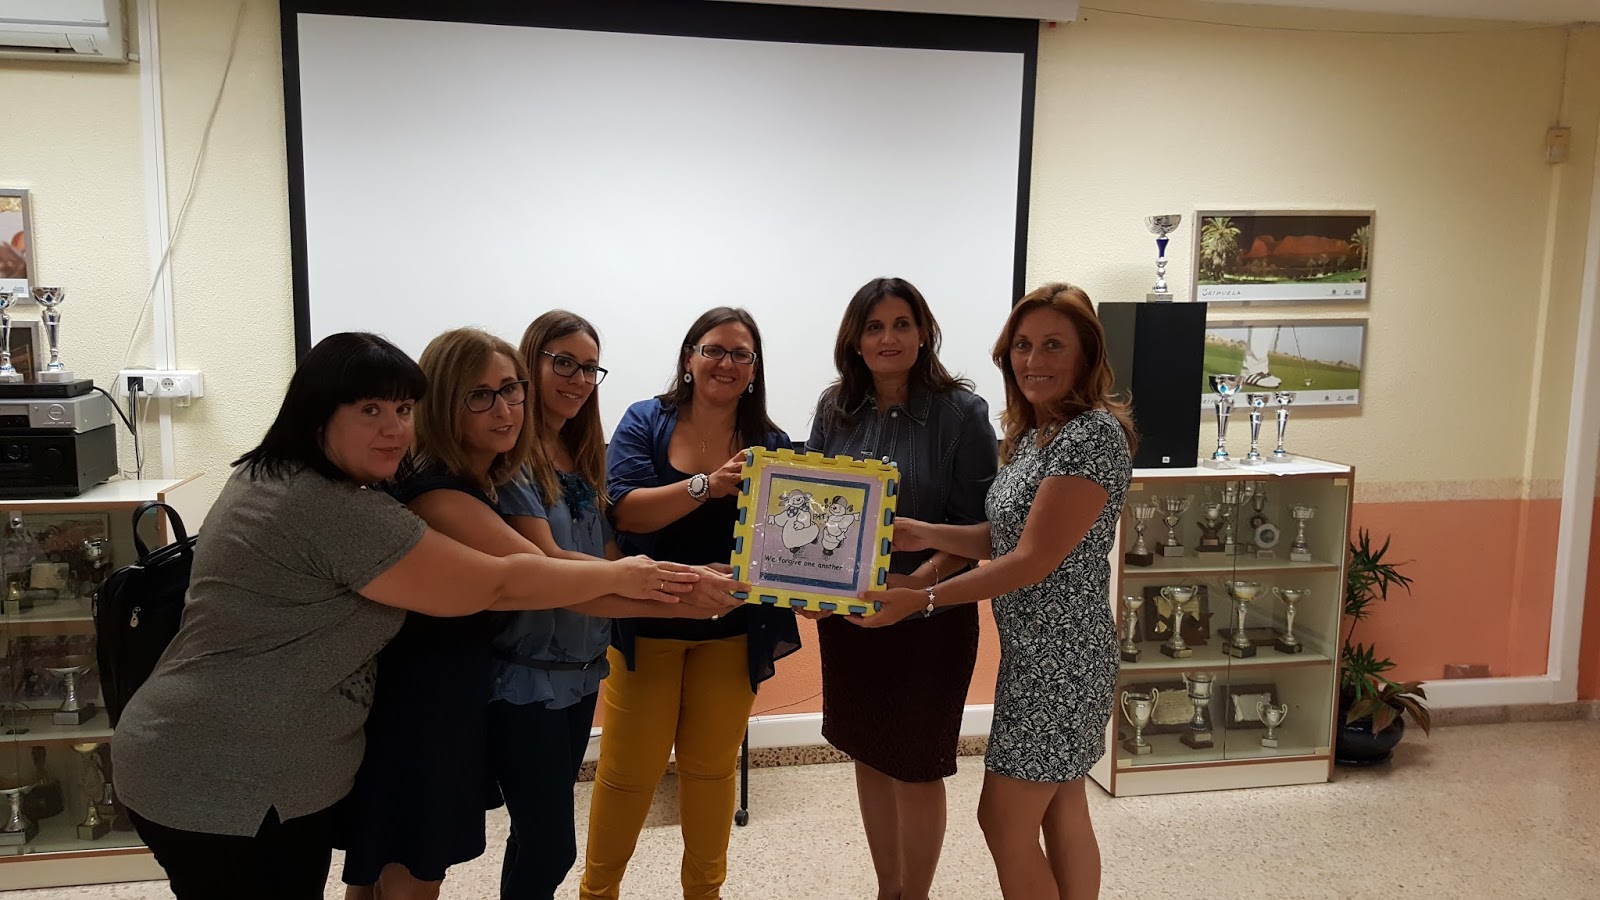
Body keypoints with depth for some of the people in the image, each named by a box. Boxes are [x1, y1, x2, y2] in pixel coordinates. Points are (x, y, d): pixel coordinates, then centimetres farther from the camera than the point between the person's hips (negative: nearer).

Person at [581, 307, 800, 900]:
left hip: (731, 633, 2)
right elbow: (626, 509, -18)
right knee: (628, 770, 7)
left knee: (712, 766, 15)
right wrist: (706, 485, -30)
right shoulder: (645, 422, -4)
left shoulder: (771, 444, 0)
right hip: (647, 624, -2)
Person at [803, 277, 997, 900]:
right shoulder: (835, 409, 2)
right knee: (868, 756, 17)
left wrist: (922, 579, -26)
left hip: (929, 614, -5)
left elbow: (977, 525, -12)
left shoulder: (960, 412, -11)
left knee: (915, 766, 7)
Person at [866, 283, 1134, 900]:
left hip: (1058, 656, -9)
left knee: (1004, 818, 1)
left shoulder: (1094, 435, -20)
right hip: (1037, 648, 9)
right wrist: (924, 534, -1)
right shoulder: (1033, 433, 10)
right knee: (1061, 810, 18)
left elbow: (1034, 560, -22)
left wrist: (923, 600, -20)